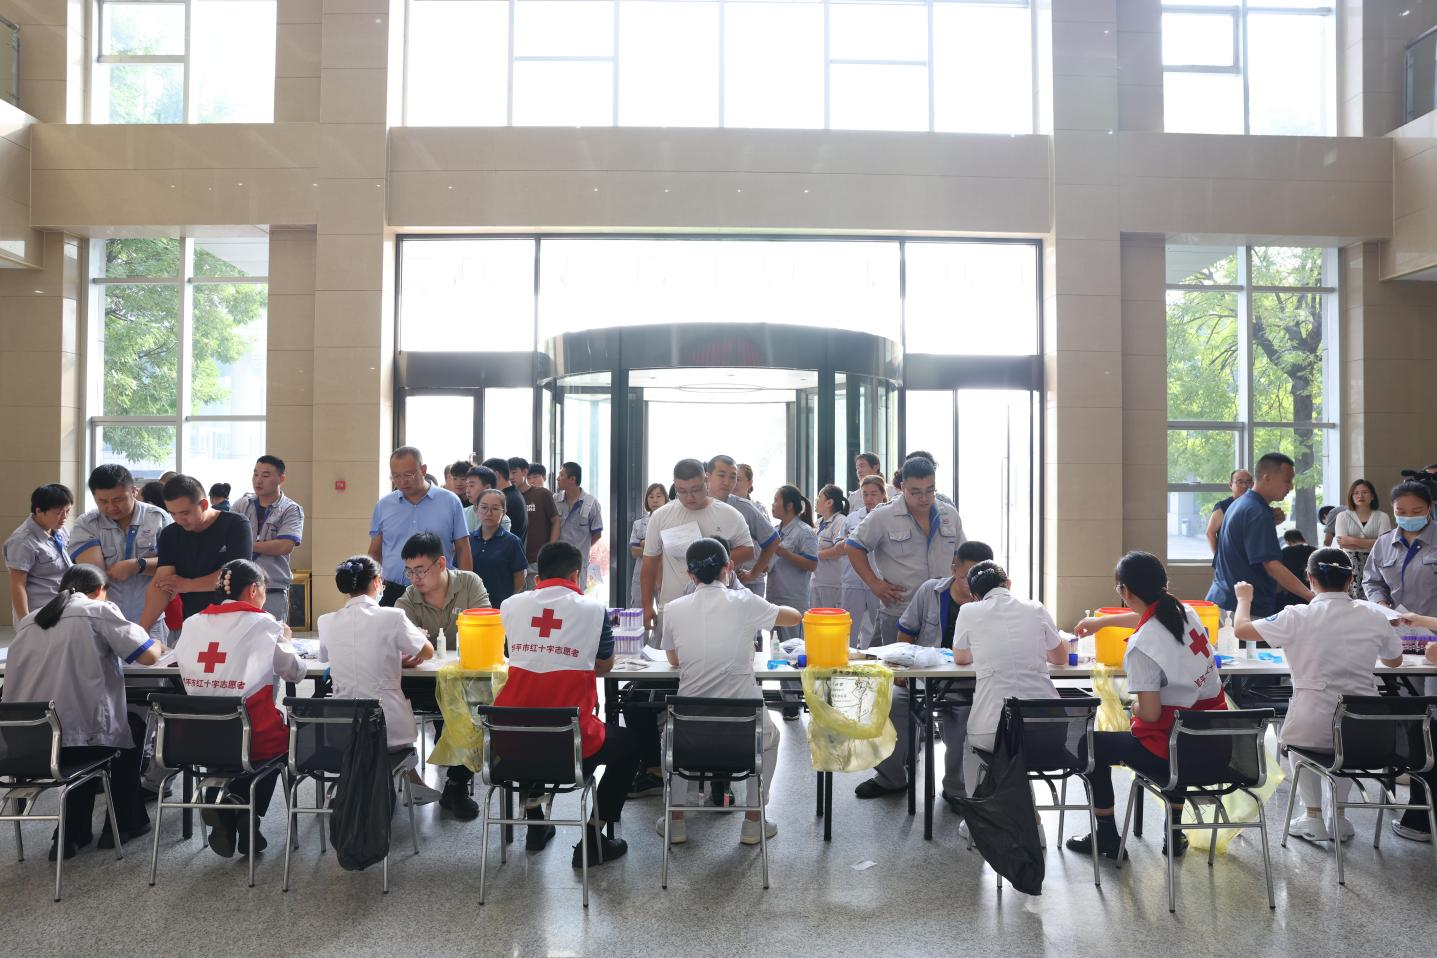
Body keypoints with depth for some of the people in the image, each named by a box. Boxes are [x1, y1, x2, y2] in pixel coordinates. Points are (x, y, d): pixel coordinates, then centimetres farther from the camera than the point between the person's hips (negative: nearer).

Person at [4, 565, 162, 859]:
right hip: (75, 737, -5)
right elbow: (148, 656, -7)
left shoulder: (28, 621, 15)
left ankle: (72, 833, 29)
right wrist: (156, 644, 16)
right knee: (127, 736, 27)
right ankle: (123, 824, 33)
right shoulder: (98, 610, -1)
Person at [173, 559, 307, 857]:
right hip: (251, 740, -4)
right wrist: (284, 641, 22)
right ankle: (245, 815, 16)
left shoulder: (193, 623, 6)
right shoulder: (264, 624, -5)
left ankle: (224, 812, 18)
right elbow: (295, 672, 4)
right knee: (285, 733, 29)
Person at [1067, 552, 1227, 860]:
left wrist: (1134, 705, 2)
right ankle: (1174, 833, 41)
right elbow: (1150, 619, 25)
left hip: (1172, 755, -7)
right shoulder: (1186, 614, 0)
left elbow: (1150, 714, -22)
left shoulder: (1140, 646, -23)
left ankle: (1106, 837, 25)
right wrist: (1102, 621, 38)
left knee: (1093, 745, 15)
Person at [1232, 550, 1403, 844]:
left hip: (1312, 728, -2)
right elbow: (1394, 661, 17)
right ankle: (1338, 818, 33)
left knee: (1294, 740, 33)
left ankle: (1314, 817, 27)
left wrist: (1244, 597, 18)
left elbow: (1241, 628, -2)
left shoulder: (1297, 617, -12)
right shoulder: (1373, 617, -2)